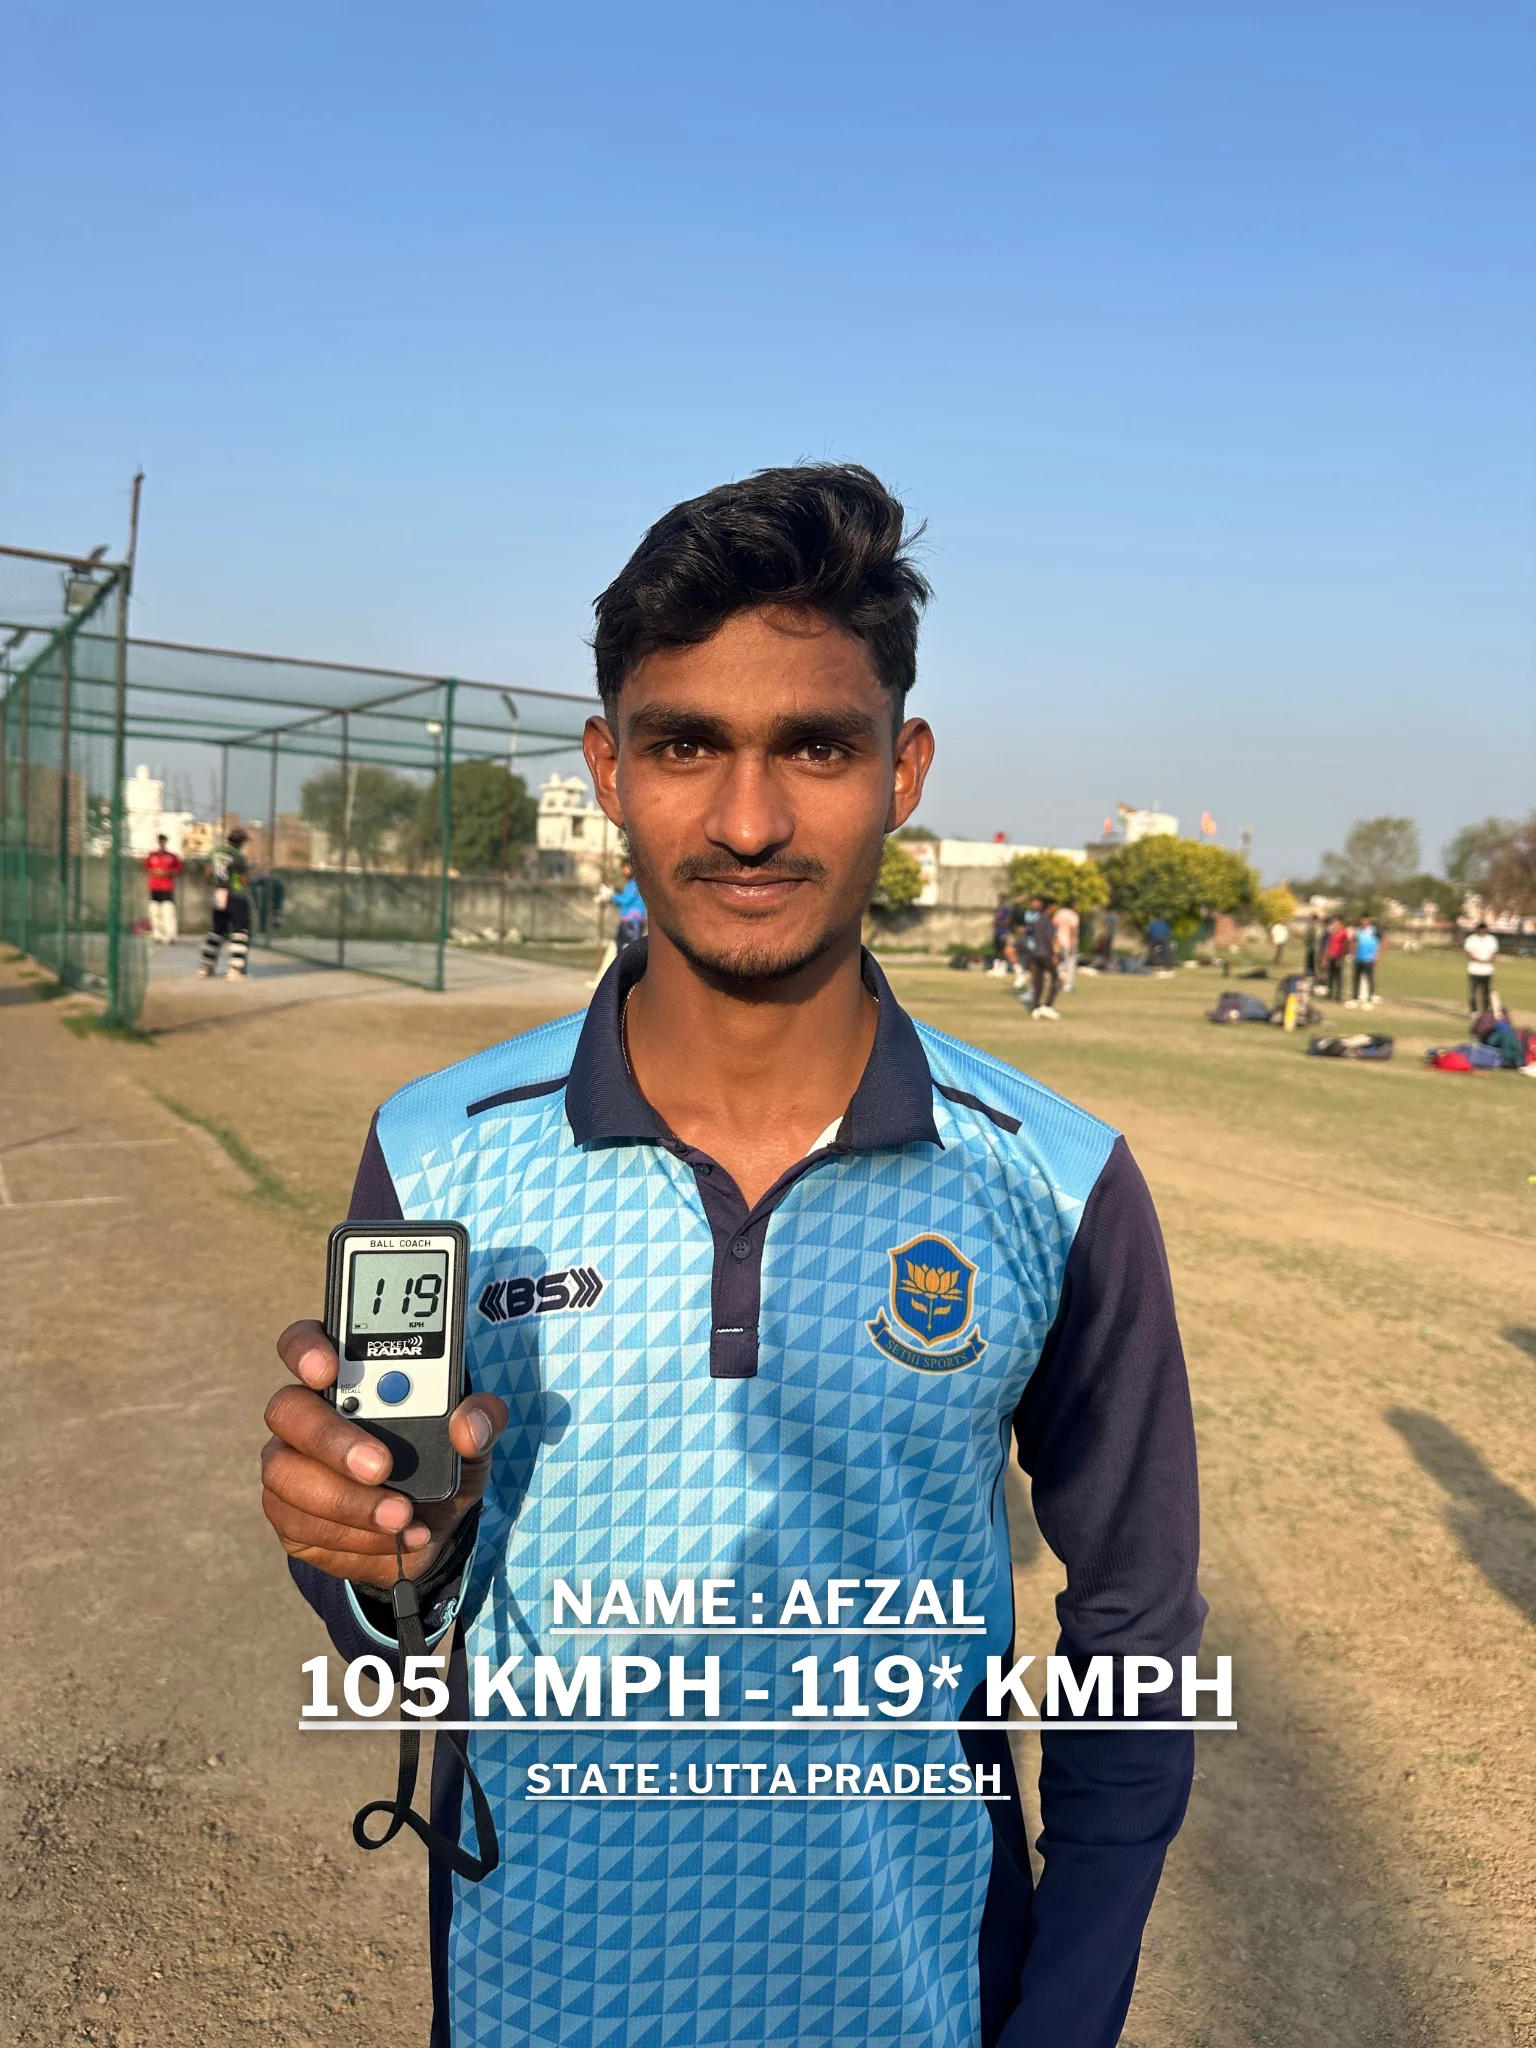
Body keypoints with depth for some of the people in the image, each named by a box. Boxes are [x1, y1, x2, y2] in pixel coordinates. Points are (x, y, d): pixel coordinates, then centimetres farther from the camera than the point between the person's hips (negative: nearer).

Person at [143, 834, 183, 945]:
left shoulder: (173, 857, 7)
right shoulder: (151, 856, 11)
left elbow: (178, 871, 7)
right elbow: (146, 870, 14)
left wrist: (168, 873, -10)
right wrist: (154, 872, -6)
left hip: (168, 889, -2)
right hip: (154, 889, 2)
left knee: (168, 911, -12)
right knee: (154, 912, 0)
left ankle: (170, 936, -15)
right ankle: (158, 936, 7)